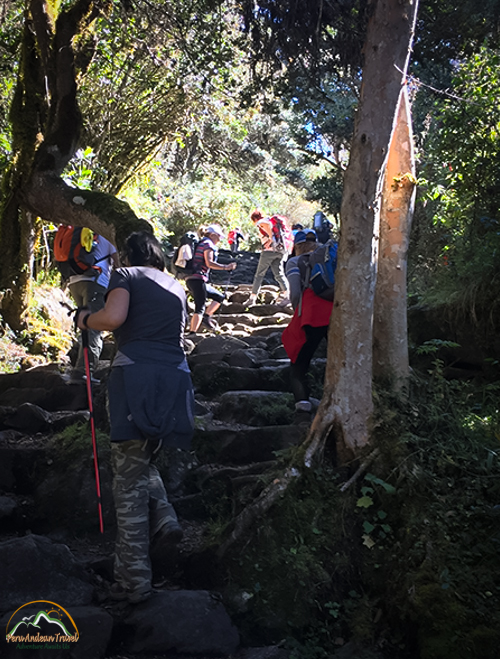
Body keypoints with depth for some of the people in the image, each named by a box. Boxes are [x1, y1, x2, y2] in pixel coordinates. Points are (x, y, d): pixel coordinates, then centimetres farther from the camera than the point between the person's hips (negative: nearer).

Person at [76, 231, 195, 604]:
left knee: (129, 478, 0)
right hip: (176, 379, 6)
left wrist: (86, 319, 8)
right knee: (143, 460, 26)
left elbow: (113, 318, -11)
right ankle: (163, 519, 7)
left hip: (137, 375, -5)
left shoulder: (126, 275, 8)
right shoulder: (177, 287, 25)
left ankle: (134, 581, 3)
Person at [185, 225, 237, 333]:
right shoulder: (208, 244, -5)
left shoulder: (200, 243, 25)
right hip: (198, 279, -10)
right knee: (200, 308, -12)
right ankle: (192, 333, -17)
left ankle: (206, 317, 5)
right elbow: (209, 263, -18)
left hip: (190, 279, 10)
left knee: (219, 297, 16)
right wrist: (225, 267, -18)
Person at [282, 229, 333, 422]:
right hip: (338, 311, 3)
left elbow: (295, 293, 2)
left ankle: (303, 410, -9)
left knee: (298, 365, 6)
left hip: (312, 314, -3)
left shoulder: (294, 262, 16)